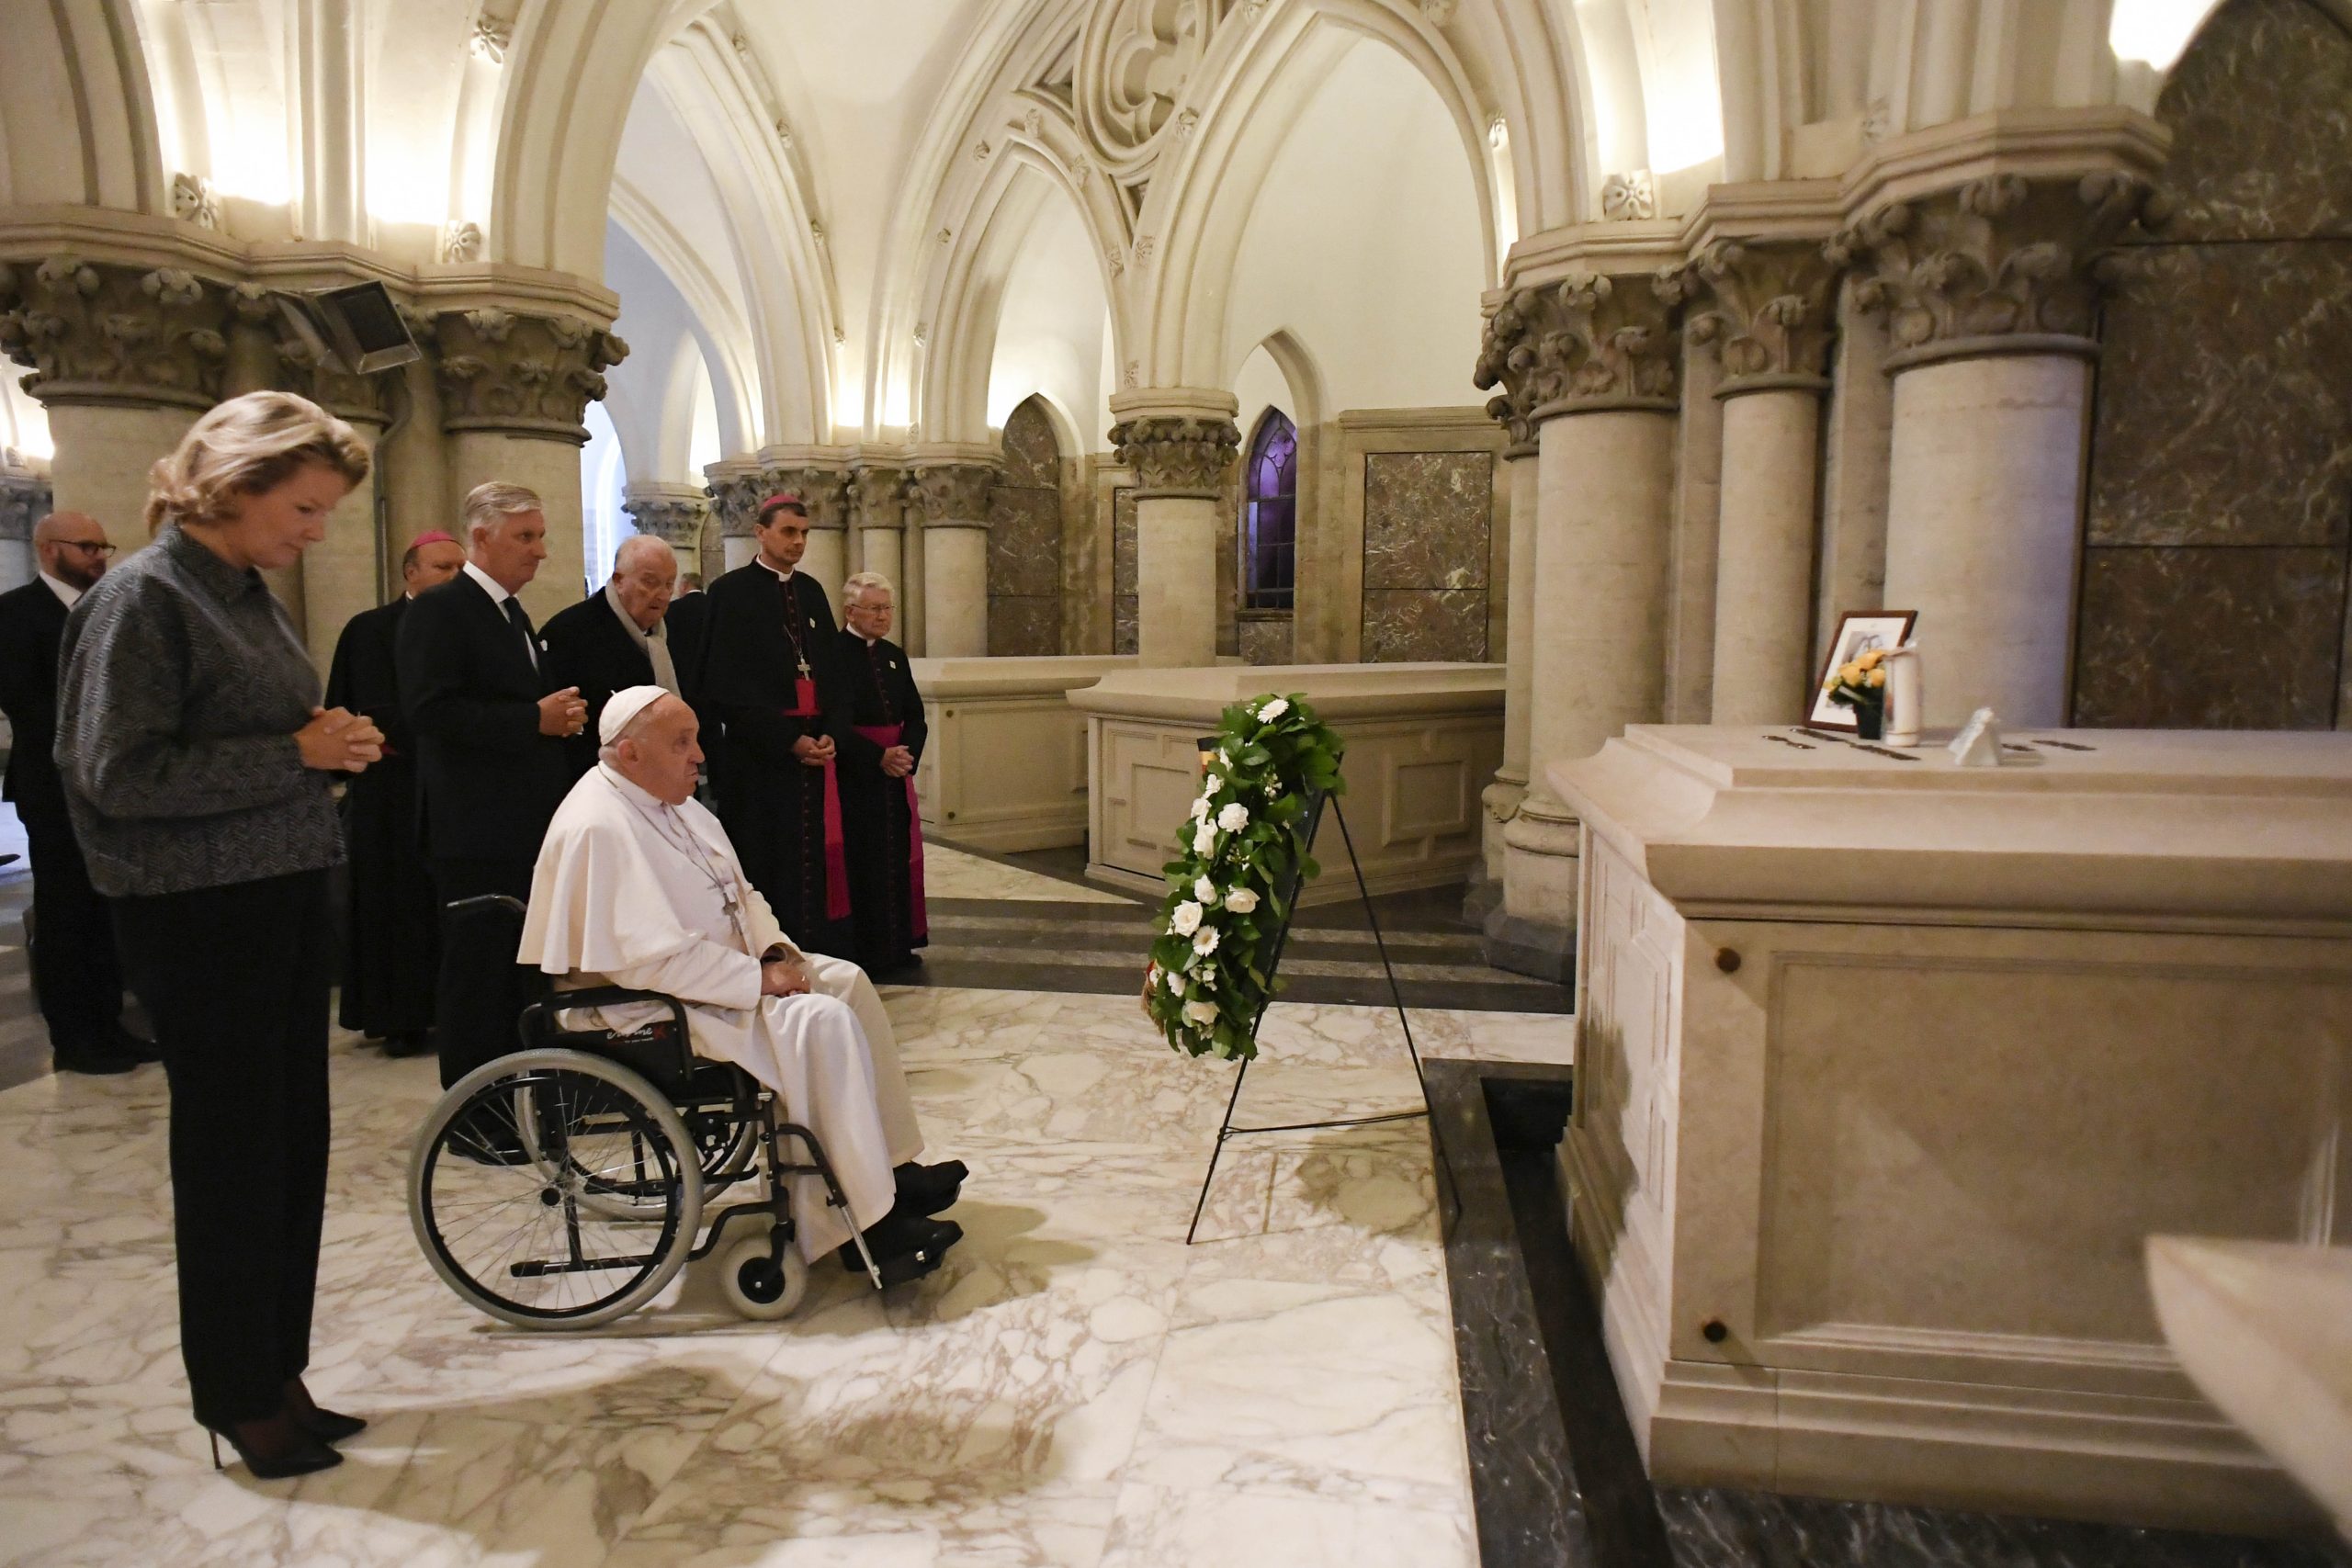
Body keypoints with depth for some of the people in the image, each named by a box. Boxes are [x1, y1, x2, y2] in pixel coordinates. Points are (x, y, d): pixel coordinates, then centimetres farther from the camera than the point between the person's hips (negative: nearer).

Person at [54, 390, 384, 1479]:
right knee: (231, 1159, 4)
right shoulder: (144, 596, -12)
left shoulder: (249, 595, 11)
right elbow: (117, 776, -18)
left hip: (284, 899, 7)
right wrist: (296, 754, -18)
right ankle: (237, 1400, 20)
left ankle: (276, 1375, 27)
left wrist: (335, 744, -1)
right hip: (199, 914, -7)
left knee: (292, 1149, 12)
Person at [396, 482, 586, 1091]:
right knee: (479, 970, 0)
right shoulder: (439, 609, -10)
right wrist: (536, 719, -22)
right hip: (478, 832, -9)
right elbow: (430, 710, -22)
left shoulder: (513, 615, 18)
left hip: (529, 828, 9)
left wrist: (559, 716, 4)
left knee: (523, 968, 15)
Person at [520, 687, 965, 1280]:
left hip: (715, 968, 11)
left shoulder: (671, 801, 8)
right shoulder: (599, 828, -23)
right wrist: (760, 980, -22)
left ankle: (892, 1166, 7)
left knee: (847, 981, 4)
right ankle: (870, 1223, -16)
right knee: (820, 1022, -24)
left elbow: (738, 894, 16)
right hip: (649, 1006, -11)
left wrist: (777, 950, -2)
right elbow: (654, 960, -29)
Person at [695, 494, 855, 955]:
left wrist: (830, 735, -3)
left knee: (819, 862, 6)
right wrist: (789, 740, -15)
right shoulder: (731, 591, -4)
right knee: (770, 868, -1)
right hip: (760, 757, -5)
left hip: (816, 751, 5)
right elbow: (726, 685, -10)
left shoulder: (811, 591, 14)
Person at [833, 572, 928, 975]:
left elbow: (915, 716, 11)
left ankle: (897, 943, 20)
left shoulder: (894, 656, 12)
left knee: (897, 856, 9)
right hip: (853, 776, -6)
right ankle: (862, 950, 9)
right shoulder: (833, 654, -9)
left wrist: (906, 754, -8)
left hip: (895, 776, 6)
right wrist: (879, 757, -19)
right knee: (861, 861, -1)